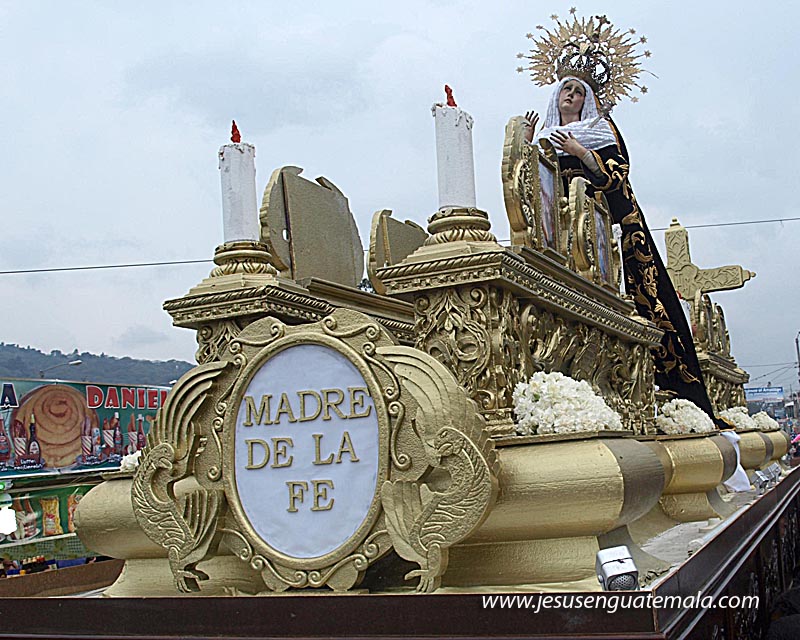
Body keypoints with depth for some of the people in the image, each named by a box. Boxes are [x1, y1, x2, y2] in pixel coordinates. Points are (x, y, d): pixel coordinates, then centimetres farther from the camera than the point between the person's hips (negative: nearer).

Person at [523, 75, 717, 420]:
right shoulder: (545, 137, 24)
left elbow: (617, 171, 1)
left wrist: (581, 153, -12)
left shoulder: (602, 128, 17)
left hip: (612, 220, -2)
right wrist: (527, 145, 2)